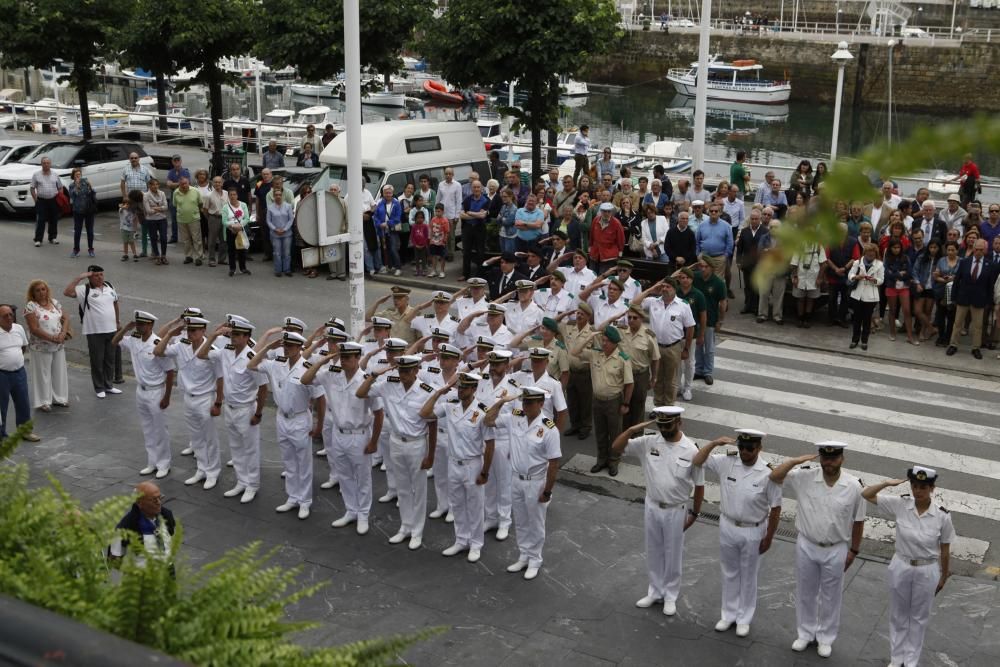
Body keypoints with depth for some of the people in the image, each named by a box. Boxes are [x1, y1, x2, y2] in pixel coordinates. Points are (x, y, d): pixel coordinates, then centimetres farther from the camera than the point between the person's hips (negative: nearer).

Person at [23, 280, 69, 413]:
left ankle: (59, 398, 25)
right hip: (41, 347, -6)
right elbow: (34, 329, -18)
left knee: (59, 372, 12)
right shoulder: (31, 306, -12)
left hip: (59, 345, 6)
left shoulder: (54, 302, 6)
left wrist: (63, 333, -12)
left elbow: (65, 318, 6)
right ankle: (43, 402, 13)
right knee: (43, 374, 3)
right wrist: (52, 338, -21)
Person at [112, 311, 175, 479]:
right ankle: (152, 463, 28)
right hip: (141, 390, 7)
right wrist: (126, 328, -5)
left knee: (159, 430, 6)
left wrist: (167, 397, -15)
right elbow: (114, 342, 13)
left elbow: (170, 372, -18)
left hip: (156, 392, -7)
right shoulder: (133, 340, -3)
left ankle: (163, 464, 19)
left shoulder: (158, 345, -22)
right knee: (147, 430, 16)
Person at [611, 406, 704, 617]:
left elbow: (699, 485, -7)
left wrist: (694, 514, -4)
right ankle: (655, 591, 34)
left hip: (676, 511, -3)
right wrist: (632, 430, -24)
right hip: (652, 507, 3)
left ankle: (670, 596, 28)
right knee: (654, 552, 17)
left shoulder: (691, 451, -16)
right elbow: (616, 448, -9)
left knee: (673, 554, 11)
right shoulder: (648, 443, -10)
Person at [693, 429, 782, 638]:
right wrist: (714, 443, -19)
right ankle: (728, 614, 35)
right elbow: (697, 462, -7)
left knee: (748, 576, 14)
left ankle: (744, 618, 31)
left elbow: (775, 508, -11)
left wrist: (768, 538, -7)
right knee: (729, 573, 18)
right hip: (727, 526, 3)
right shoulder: (726, 462, -11)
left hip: (753, 531, -3)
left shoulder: (768, 473, -20)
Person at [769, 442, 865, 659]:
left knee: (830, 596, 15)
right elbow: (775, 476, -13)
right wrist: (797, 460, -22)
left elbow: (858, 520, -3)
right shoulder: (804, 478, -13)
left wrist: (853, 550, 2)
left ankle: (825, 638, 34)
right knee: (805, 593, 17)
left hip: (835, 551, -1)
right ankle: (805, 633, 37)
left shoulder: (854, 486, -13)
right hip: (806, 546, 1)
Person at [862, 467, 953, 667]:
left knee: (919, 617, 18)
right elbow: (866, 494, -11)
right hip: (900, 567, 2)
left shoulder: (942, 516, -19)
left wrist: (943, 577, 4)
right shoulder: (900, 505, -16)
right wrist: (888, 483, -24)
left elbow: (945, 550, -6)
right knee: (898, 615, 18)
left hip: (927, 572, -1)